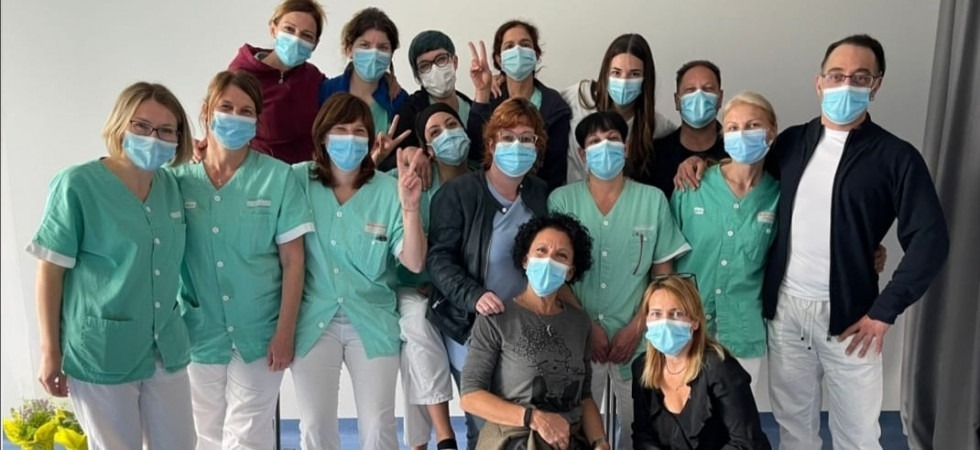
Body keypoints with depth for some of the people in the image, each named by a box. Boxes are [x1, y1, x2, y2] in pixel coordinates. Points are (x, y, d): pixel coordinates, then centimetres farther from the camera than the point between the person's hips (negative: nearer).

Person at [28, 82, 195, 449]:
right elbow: (50, 270, -9)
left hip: (167, 349, 5)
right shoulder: (76, 185, -10)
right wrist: (50, 352, -9)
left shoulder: (171, 186, 5)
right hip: (101, 354, -5)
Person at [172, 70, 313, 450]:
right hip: (199, 333, 2)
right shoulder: (178, 179, -1)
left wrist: (285, 331, -8)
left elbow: (292, 260, -6)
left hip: (259, 332, -2)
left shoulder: (277, 177, -6)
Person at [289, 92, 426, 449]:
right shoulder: (298, 180, -5)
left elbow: (414, 263, -11)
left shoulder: (388, 190, -5)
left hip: (372, 322, 0)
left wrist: (409, 207, -22)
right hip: (313, 320, 0)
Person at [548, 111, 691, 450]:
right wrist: (587, 325, -7)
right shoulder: (561, 200, -2)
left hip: (636, 338, 1)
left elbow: (663, 274, 3)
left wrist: (636, 327, -6)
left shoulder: (652, 200, 0)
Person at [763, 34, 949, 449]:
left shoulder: (895, 156, -7)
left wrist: (884, 310, -13)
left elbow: (930, 240, -10)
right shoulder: (791, 142, 5)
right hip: (784, 306, 3)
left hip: (847, 314, -3)